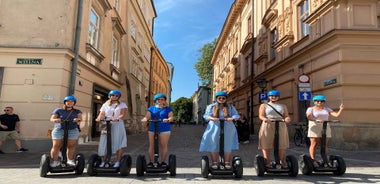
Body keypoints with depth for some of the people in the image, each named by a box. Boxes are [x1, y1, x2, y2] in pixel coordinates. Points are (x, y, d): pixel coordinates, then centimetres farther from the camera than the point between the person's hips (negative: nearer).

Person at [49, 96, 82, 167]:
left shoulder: (77, 111, 14)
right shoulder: (58, 110, 11)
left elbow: (80, 118, -1)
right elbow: (52, 119, 3)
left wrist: (77, 119, -25)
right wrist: (56, 120, -20)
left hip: (72, 130, 1)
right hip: (59, 130, 0)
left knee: (71, 146, -5)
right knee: (56, 146, -4)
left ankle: (70, 160, 5)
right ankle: (54, 161, 7)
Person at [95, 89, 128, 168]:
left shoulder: (122, 105, 8)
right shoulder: (105, 105, 15)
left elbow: (123, 114, -6)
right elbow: (101, 114, 4)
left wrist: (116, 119, -27)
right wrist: (99, 119, -19)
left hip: (118, 125, -2)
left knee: (119, 143, -9)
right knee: (104, 143, -1)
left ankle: (118, 162, -5)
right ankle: (103, 161, 11)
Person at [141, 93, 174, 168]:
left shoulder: (168, 109, 9)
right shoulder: (151, 108, 14)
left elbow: (171, 117, -5)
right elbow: (147, 116, 1)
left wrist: (168, 120, -28)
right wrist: (145, 119, -22)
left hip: (164, 129, -1)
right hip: (152, 129, 2)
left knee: (164, 145, 0)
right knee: (151, 145, 2)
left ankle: (163, 161, 11)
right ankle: (151, 162, 10)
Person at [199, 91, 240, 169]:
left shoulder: (230, 107, 12)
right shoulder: (211, 106, 11)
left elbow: (236, 115, 3)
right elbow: (206, 115, 1)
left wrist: (232, 118, -20)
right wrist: (212, 118, -20)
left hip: (227, 129, 1)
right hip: (214, 129, 0)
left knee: (227, 146, 3)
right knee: (214, 146, 0)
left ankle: (227, 163, 14)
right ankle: (214, 163, 11)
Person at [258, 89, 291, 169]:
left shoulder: (283, 106, 19)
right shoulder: (264, 105, 11)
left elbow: (286, 116, 9)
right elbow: (261, 116, -1)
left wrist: (287, 119, -15)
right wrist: (265, 119, -24)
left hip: (280, 126, 2)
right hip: (267, 126, -2)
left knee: (281, 145, 0)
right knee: (266, 145, -4)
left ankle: (282, 162, 10)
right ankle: (267, 162, 3)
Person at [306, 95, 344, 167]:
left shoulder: (327, 109, 12)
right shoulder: (310, 109, 0)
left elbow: (336, 115, 3)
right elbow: (309, 117, -17)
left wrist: (341, 109, -14)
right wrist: (317, 120, -32)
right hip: (314, 128, -4)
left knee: (324, 145, 3)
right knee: (314, 144, -5)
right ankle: (313, 161, -3)